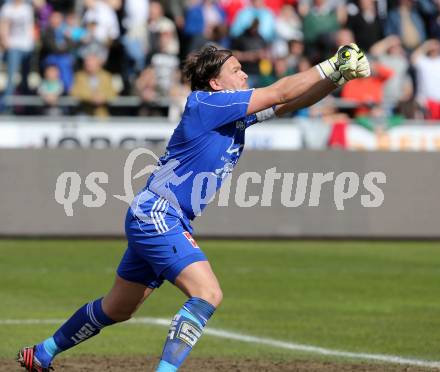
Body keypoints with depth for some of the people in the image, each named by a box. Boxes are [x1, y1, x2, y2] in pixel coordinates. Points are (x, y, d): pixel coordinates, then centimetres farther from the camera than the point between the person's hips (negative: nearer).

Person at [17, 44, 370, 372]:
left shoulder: (238, 112, 9)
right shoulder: (205, 103, -16)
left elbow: (292, 101, 7)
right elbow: (280, 93, -19)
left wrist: (338, 75, -6)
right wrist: (333, 66, -15)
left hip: (159, 221, 10)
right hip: (155, 216, -10)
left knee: (117, 309, 20)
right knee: (208, 294, -23)